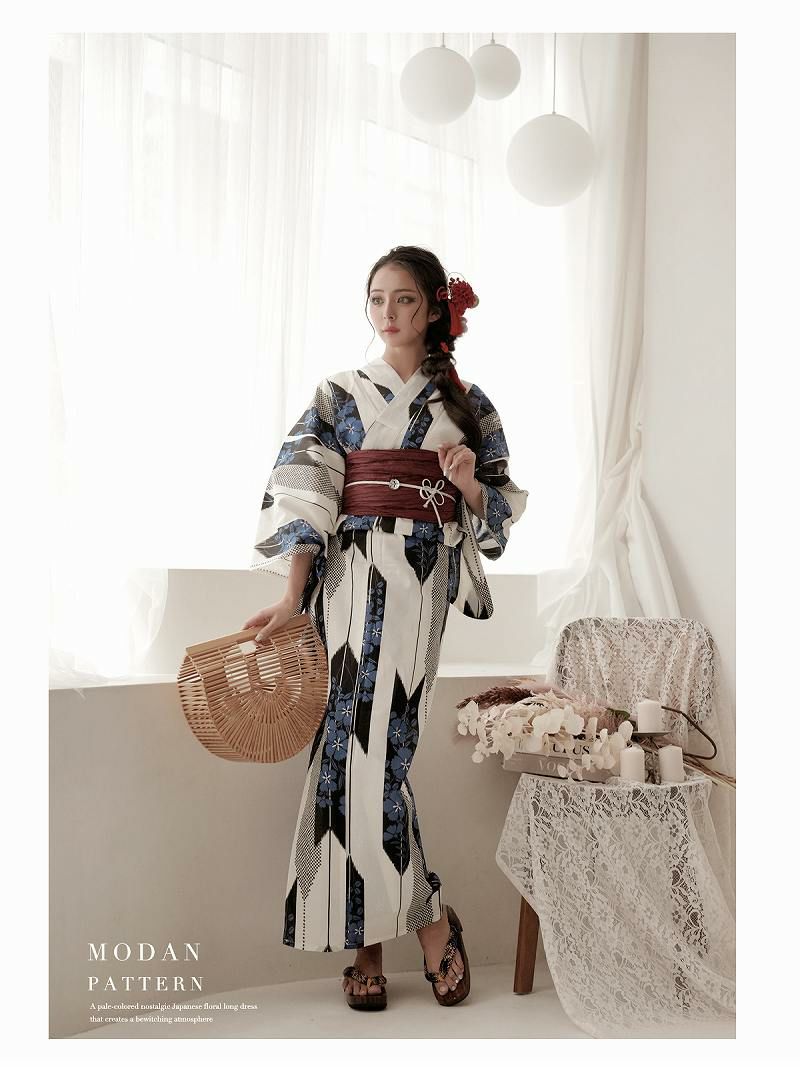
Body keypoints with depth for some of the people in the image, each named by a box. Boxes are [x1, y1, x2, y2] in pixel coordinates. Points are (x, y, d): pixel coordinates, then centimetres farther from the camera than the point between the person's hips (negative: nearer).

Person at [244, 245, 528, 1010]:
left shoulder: (467, 402, 14)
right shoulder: (339, 394, 11)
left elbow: (500, 506, 15)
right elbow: (305, 493, 0)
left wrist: (471, 485, -9)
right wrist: (293, 595, -11)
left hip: (432, 580, 0)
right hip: (356, 574, 0)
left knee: (375, 739, -9)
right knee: (365, 740, -8)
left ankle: (371, 934, 6)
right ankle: (427, 918, 7)